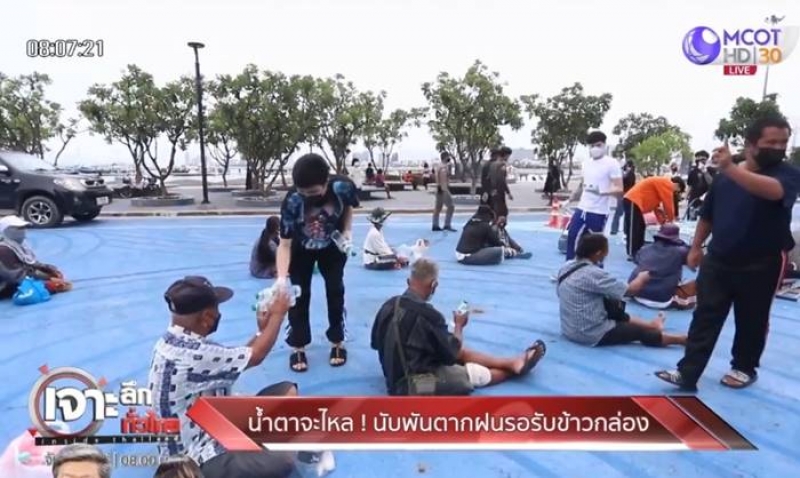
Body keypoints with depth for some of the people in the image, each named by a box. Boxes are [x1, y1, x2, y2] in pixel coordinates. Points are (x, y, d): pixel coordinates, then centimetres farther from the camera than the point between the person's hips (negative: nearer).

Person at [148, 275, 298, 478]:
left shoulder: (173, 342, 2)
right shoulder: (192, 354, -30)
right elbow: (255, 356, -16)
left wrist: (261, 331, 10)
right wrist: (277, 314, -3)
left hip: (210, 433, 9)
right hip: (197, 459, -9)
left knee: (286, 390, 3)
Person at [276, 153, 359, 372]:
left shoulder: (343, 187, -33)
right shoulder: (292, 201, -38)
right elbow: (285, 243, -35)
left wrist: (347, 231, -19)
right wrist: (282, 277, -46)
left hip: (332, 246, 1)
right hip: (302, 249, -1)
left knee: (335, 291, 6)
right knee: (299, 295, 0)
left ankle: (337, 342, 23)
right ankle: (298, 348, 15)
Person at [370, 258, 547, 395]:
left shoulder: (389, 305, -3)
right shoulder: (426, 314, -26)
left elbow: (376, 343, 11)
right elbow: (453, 353, -12)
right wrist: (459, 326, 6)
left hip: (396, 378, 8)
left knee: (463, 353, 16)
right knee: (480, 373, 9)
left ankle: (513, 362, 25)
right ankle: (514, 368, 34)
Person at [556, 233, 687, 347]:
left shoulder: (566, 268, -1)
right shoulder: (593, 273, -26)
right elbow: (630, 290, -20)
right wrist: (641, 278, 4)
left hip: (569, 329, 8)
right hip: (591, 334, -8)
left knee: (614, 308, 26)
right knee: (640, 332, 7)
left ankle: (650, 325, 41)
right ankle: (683, 339, 20)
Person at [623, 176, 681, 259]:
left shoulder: (661, 183, 23)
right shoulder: (666, 184, -8)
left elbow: (656, 204, 24)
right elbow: (668, 203, -7)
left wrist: (662, 220, 20)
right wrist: (671, 219, 6)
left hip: (633, 200, 11)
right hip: (633, 201, -11)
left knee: (640, 227, 14)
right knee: (633, 229, -11)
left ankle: (638, 253, 18)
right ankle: (631, 254, -10)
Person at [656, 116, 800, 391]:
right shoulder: (724, 176, 2)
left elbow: (773, 190, -34)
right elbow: (707, 215, 13)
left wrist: (731, 169, -46)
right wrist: (696, 247, 11)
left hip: (761, 265, -2)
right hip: (718, 260, 3)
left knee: (751, 321, 12)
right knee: (704, 318, 2)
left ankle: (744, 368, 33)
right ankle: (687, 373, 4)